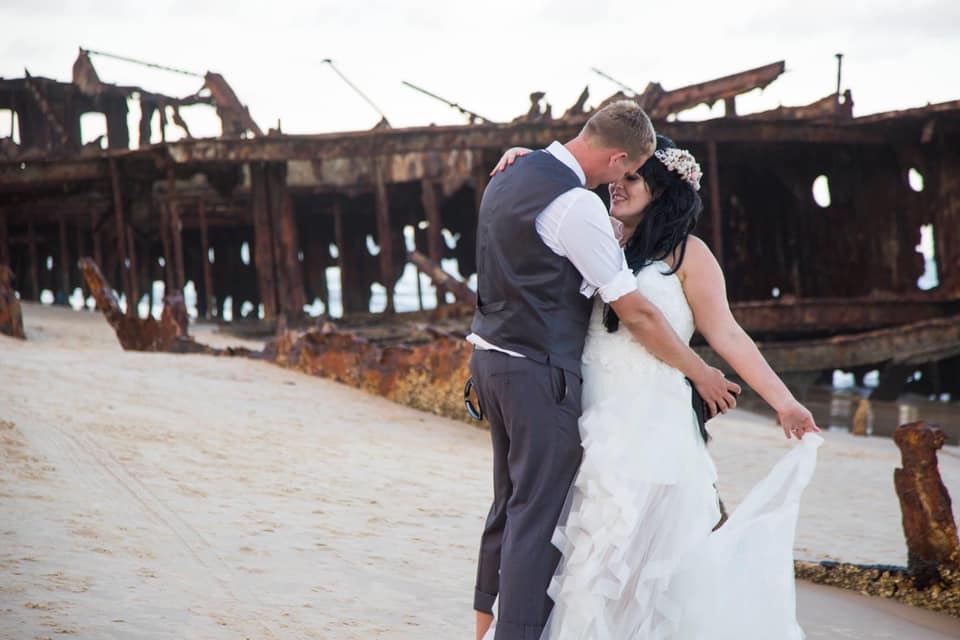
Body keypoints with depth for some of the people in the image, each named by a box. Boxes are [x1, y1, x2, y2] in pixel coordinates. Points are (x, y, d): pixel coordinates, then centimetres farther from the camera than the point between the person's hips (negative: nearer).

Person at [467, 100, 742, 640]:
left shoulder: (509, 177, 9)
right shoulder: (577, 205, -19)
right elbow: (636, 314, -15)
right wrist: (702, 374, -5)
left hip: (492, 356, 10)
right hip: (540, 372, -10)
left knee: (511, 503, 19)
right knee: (538, 515, -4)